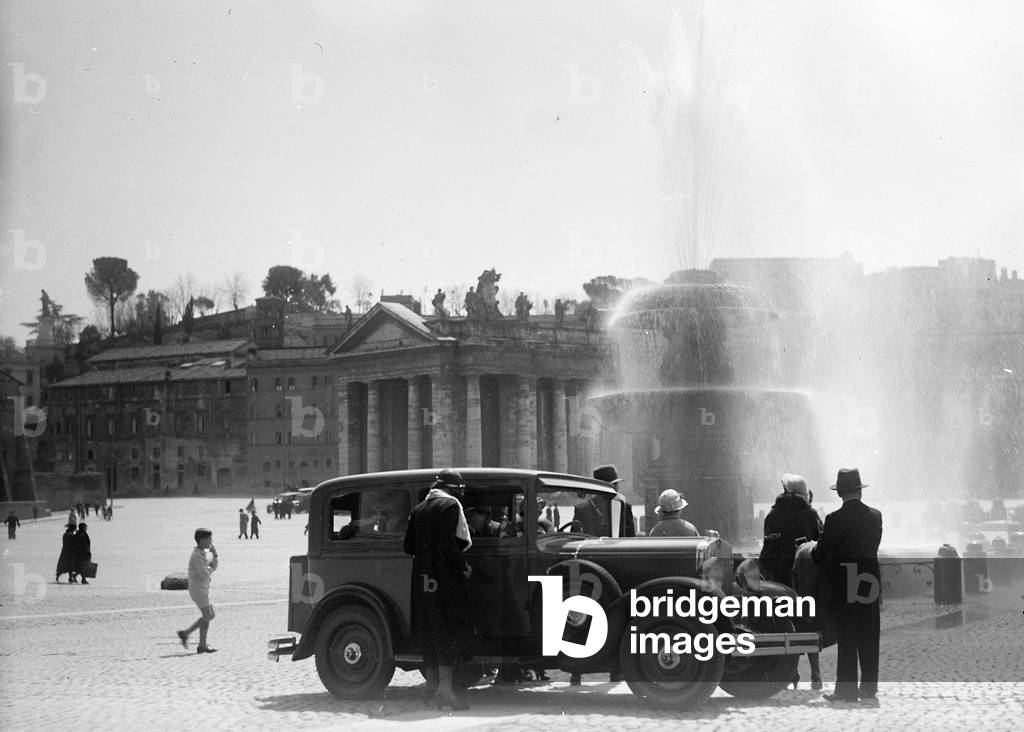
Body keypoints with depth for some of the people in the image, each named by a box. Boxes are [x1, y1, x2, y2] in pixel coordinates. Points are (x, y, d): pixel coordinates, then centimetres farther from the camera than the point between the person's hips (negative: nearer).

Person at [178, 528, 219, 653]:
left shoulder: (202, 553, 12)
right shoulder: (197, 555, -19)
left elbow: (214, 567, 17)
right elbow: (204, 574, -24)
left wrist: (214, 555, 1)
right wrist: (210, 569, -4)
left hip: (203, 589, 10)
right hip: (198, 589, -10)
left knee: (210, 615, 13)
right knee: (207, 616, -4)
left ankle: (185, 633, 16)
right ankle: (202, 645, 3)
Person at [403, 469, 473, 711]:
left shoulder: (419, 509, 13)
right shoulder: (451, 506, -8)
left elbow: (408, 546, 13)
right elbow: (449, 543, -18)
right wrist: (464, 566, -7)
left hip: (422, 578, 7)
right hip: (446, 578, -7)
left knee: (430, 631, 11)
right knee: (449, 631, -6)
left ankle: (431, 689, 15)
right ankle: (445, 688, -15)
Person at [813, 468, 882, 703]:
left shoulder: (835, 519, -13)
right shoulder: (875, 515, 1)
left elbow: (821, 553, -9)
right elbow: (874, 545, 9)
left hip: (843, 584, -4)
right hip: (870, 580, 4)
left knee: (846, 639, 1)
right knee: (869, 637, 10)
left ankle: (847, 689, 1)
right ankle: (869, 687, 14)